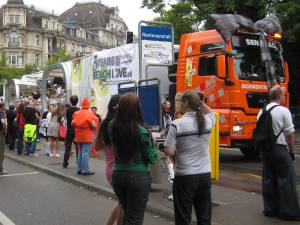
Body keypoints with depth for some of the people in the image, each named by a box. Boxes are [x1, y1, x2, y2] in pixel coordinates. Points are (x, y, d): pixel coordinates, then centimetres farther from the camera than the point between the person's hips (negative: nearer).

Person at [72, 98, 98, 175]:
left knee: (80, 152, 16)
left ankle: (79, 169, 19)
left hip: (78, 136, 6)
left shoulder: (77, 113, 6)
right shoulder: (90, 114, -10)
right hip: (87, 136, -6)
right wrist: (94, 129, 5)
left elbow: (73, 123, 1)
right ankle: (85, 170, -5)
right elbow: (94, 125, -16)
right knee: (86, 152, -5)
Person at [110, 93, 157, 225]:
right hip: (139, 176, -5)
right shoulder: (141, 131, -16)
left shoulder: (112, 126, -2)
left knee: (127, 214, 22)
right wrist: (151, 140, 6)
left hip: (117, 174, 5)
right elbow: (151, 158, -8)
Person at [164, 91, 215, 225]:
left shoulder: (177, 124, -13)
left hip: (184, 176, -4)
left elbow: (169, 152, -14)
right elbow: (210, 113, 26)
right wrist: (200, 101, 15)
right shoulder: (207, 121, 0)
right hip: (205, 174, 5)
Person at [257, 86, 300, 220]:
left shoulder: (262, 112, 8)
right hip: (280, 148, -6)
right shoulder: (283, 111, -10)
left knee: (268, 178, 11)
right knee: (286, 180, 0)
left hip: (265, 149, 7)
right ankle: (288, 211, 3)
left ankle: (270, 209, 18)